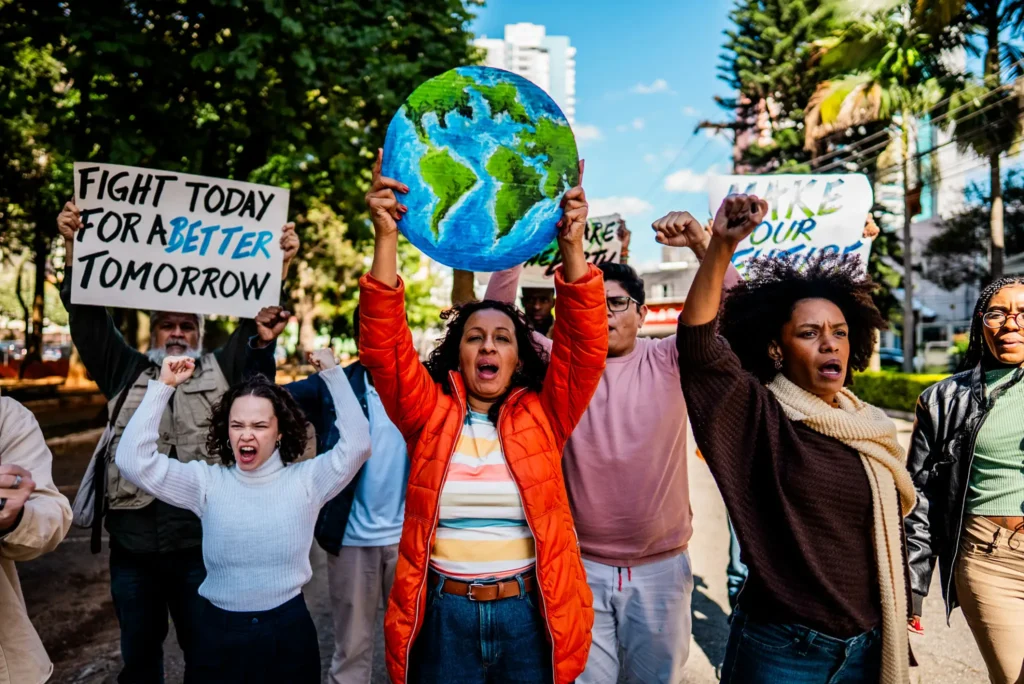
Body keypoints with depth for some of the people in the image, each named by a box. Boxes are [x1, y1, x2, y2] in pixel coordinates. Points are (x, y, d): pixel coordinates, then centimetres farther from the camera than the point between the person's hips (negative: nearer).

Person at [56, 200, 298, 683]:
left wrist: (280, 264, -13)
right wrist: (74, 245, -6)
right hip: (133, 541, 2)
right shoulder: (126, 372, 10)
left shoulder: (222, 371, 6)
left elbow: (260, 319, 0)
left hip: (201, 541, -1)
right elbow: (88, 313, 4)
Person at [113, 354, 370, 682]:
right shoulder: (207, 481, -2)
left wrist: (333, 373, -17)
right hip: (219, 633, 1)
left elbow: (357, 443, -17)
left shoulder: (305, 479, -5)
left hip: (288, 631, -1)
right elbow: (133, 460, -10)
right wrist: (164, 386, -13)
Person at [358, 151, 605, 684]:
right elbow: (383, 344, -12)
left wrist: (571, 246, -24)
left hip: (530, 616, 0)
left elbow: (584, 345, -12)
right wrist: (386, 237, -23)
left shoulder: (541, 416, -1)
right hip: (443, 616, 0)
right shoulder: (430, 414, -1)